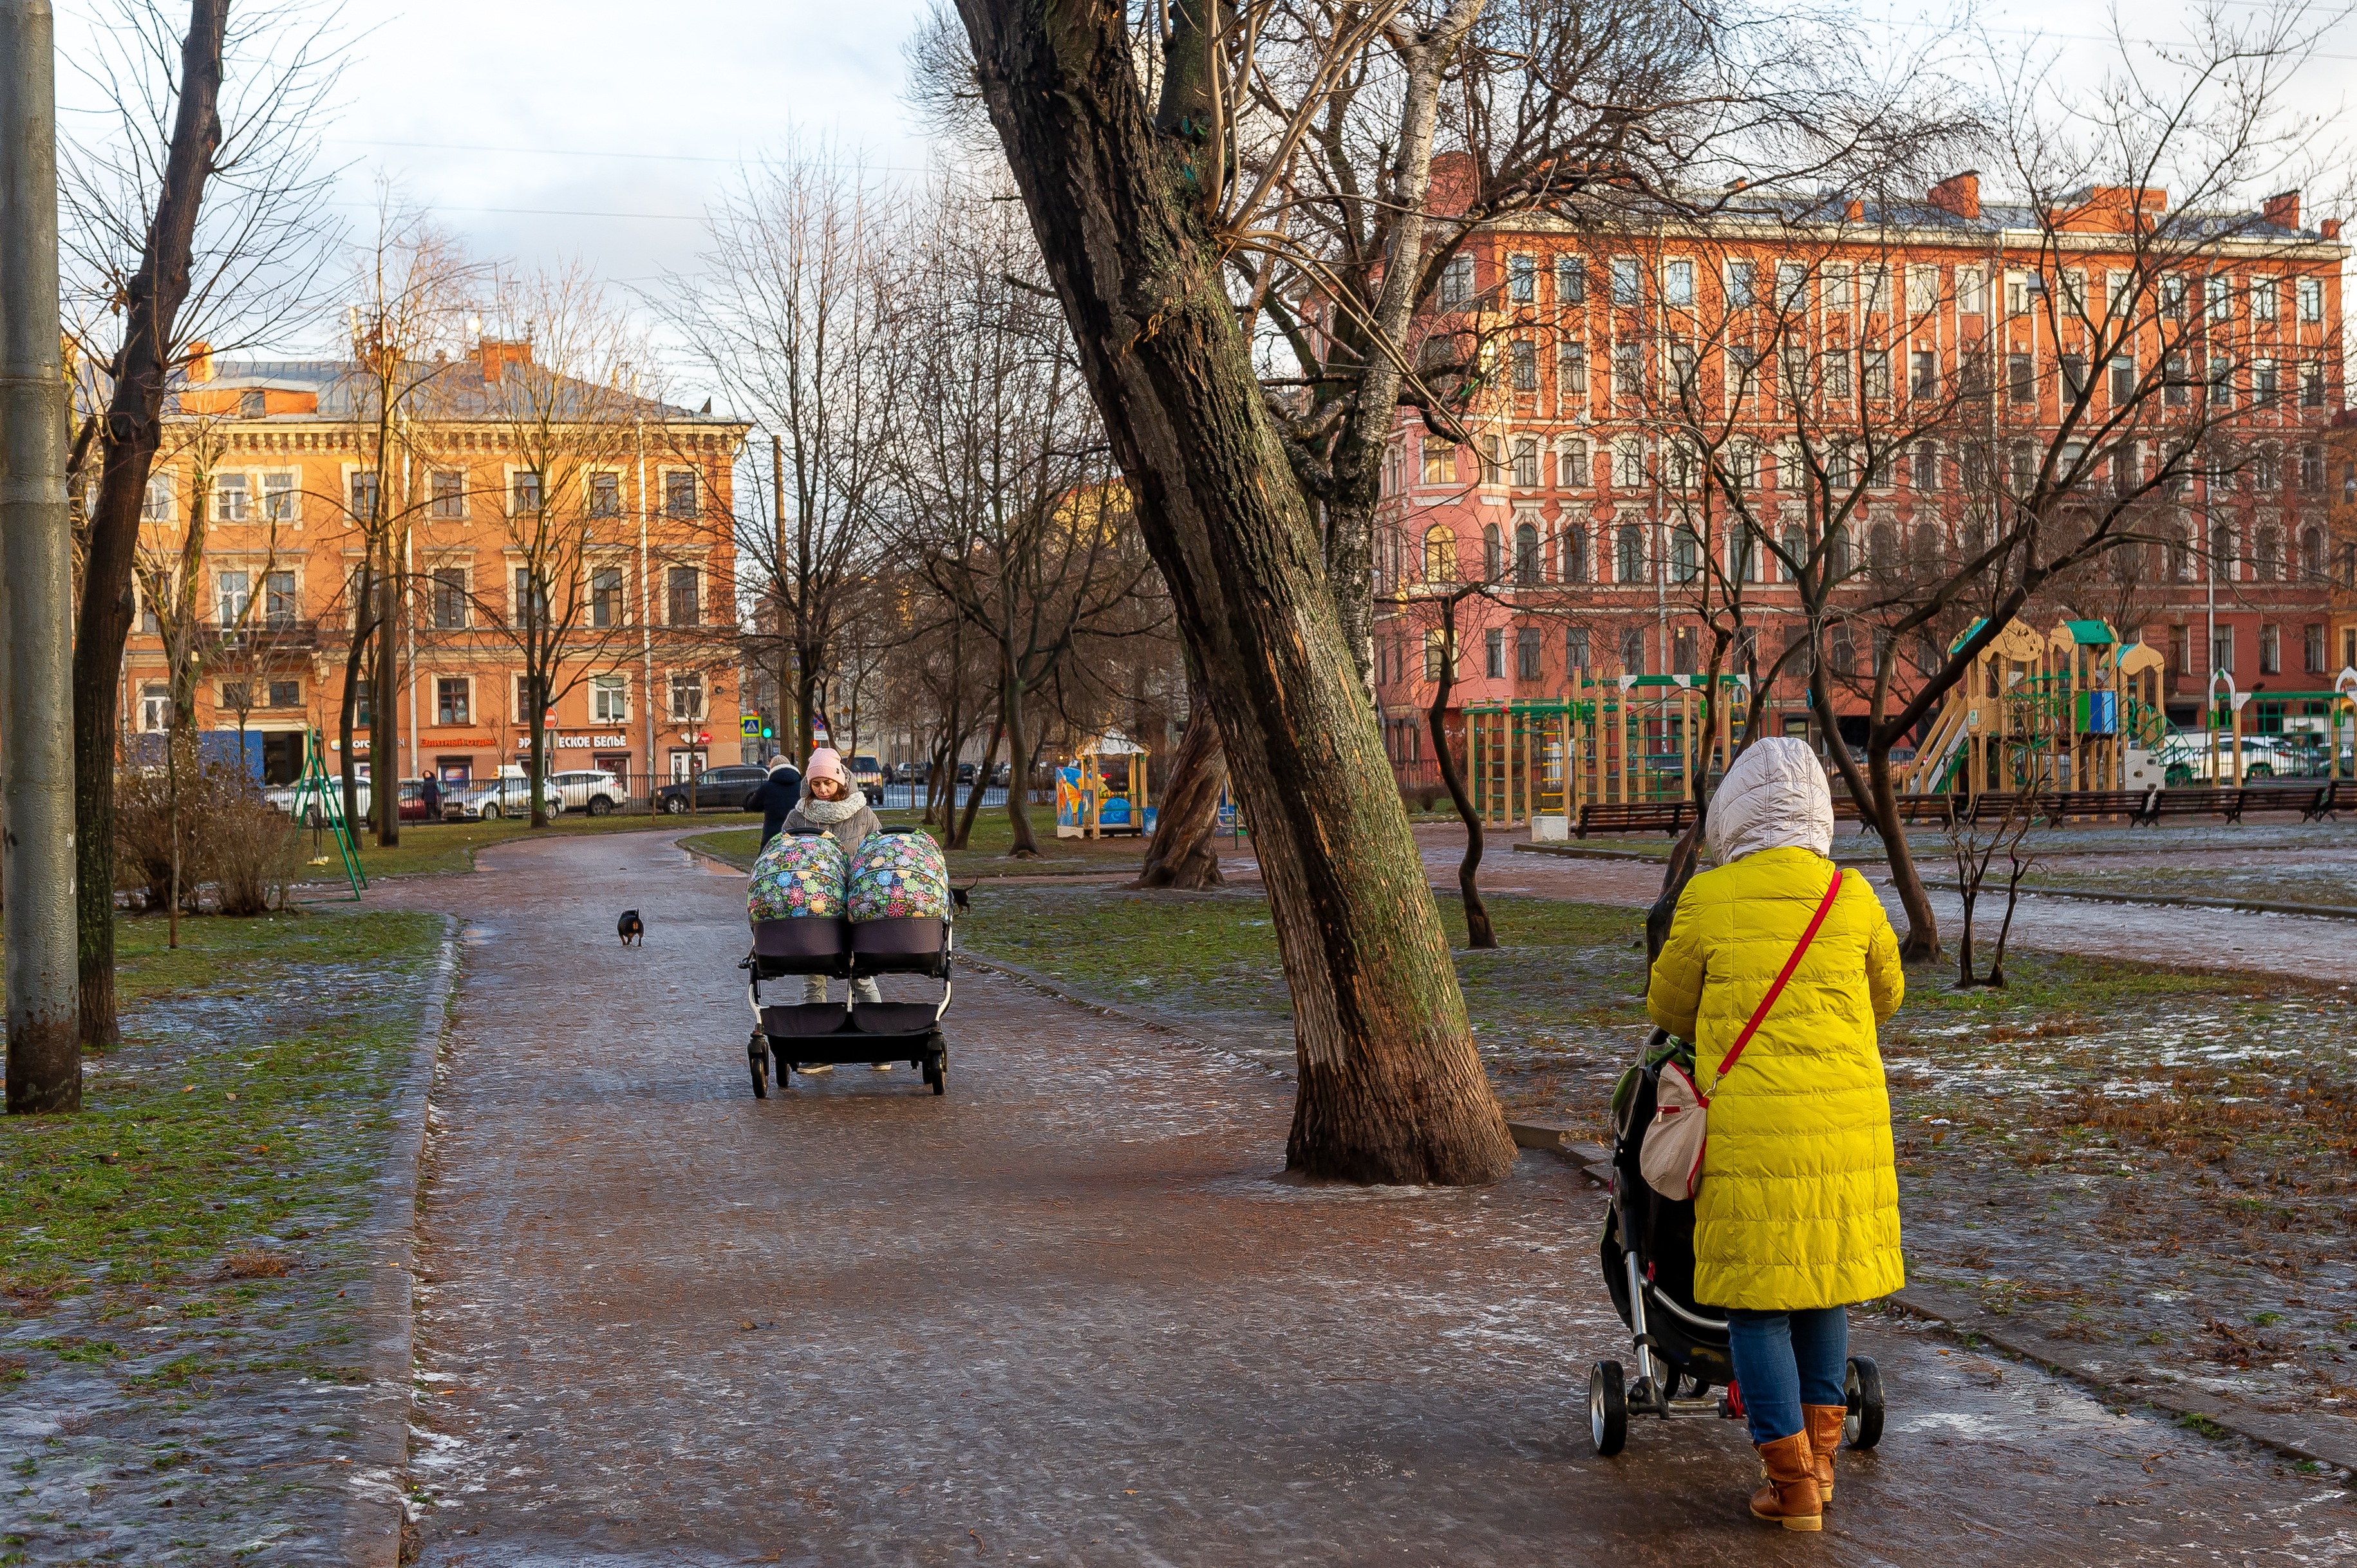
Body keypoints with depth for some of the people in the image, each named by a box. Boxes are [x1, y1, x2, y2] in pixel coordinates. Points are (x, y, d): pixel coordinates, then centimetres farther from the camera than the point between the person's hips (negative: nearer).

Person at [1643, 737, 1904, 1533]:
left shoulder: (1707, 902, -7)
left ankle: (1792, 1482, 6)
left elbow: (1669, 1004, 8)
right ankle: (1819, 1452, 23)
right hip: (1845, 1123, 3)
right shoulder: (1853, 899, -1)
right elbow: (1886, 994, 17)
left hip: (1752, 1133, -3)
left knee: (1755, 1297, 6)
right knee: (1823, 1280, 20)